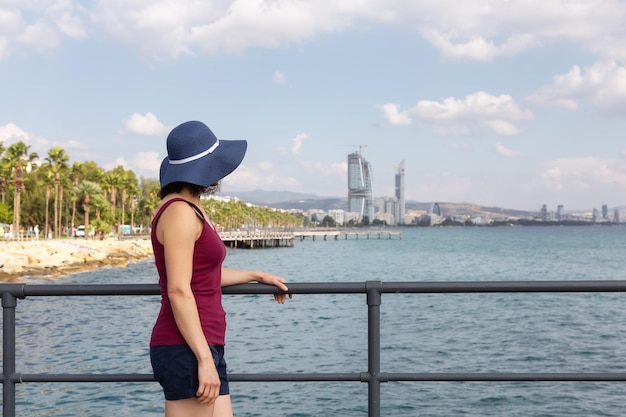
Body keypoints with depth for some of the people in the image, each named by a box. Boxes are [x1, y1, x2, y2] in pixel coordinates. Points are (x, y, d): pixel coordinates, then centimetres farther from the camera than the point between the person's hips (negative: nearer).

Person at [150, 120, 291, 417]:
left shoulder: (192, 210, 17)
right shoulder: (179, 212, -13)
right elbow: (178, 291, -20)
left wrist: (258, 276, 37)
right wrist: (204, 359, -21)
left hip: (203, 348, 10)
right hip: (187, 351, -10)